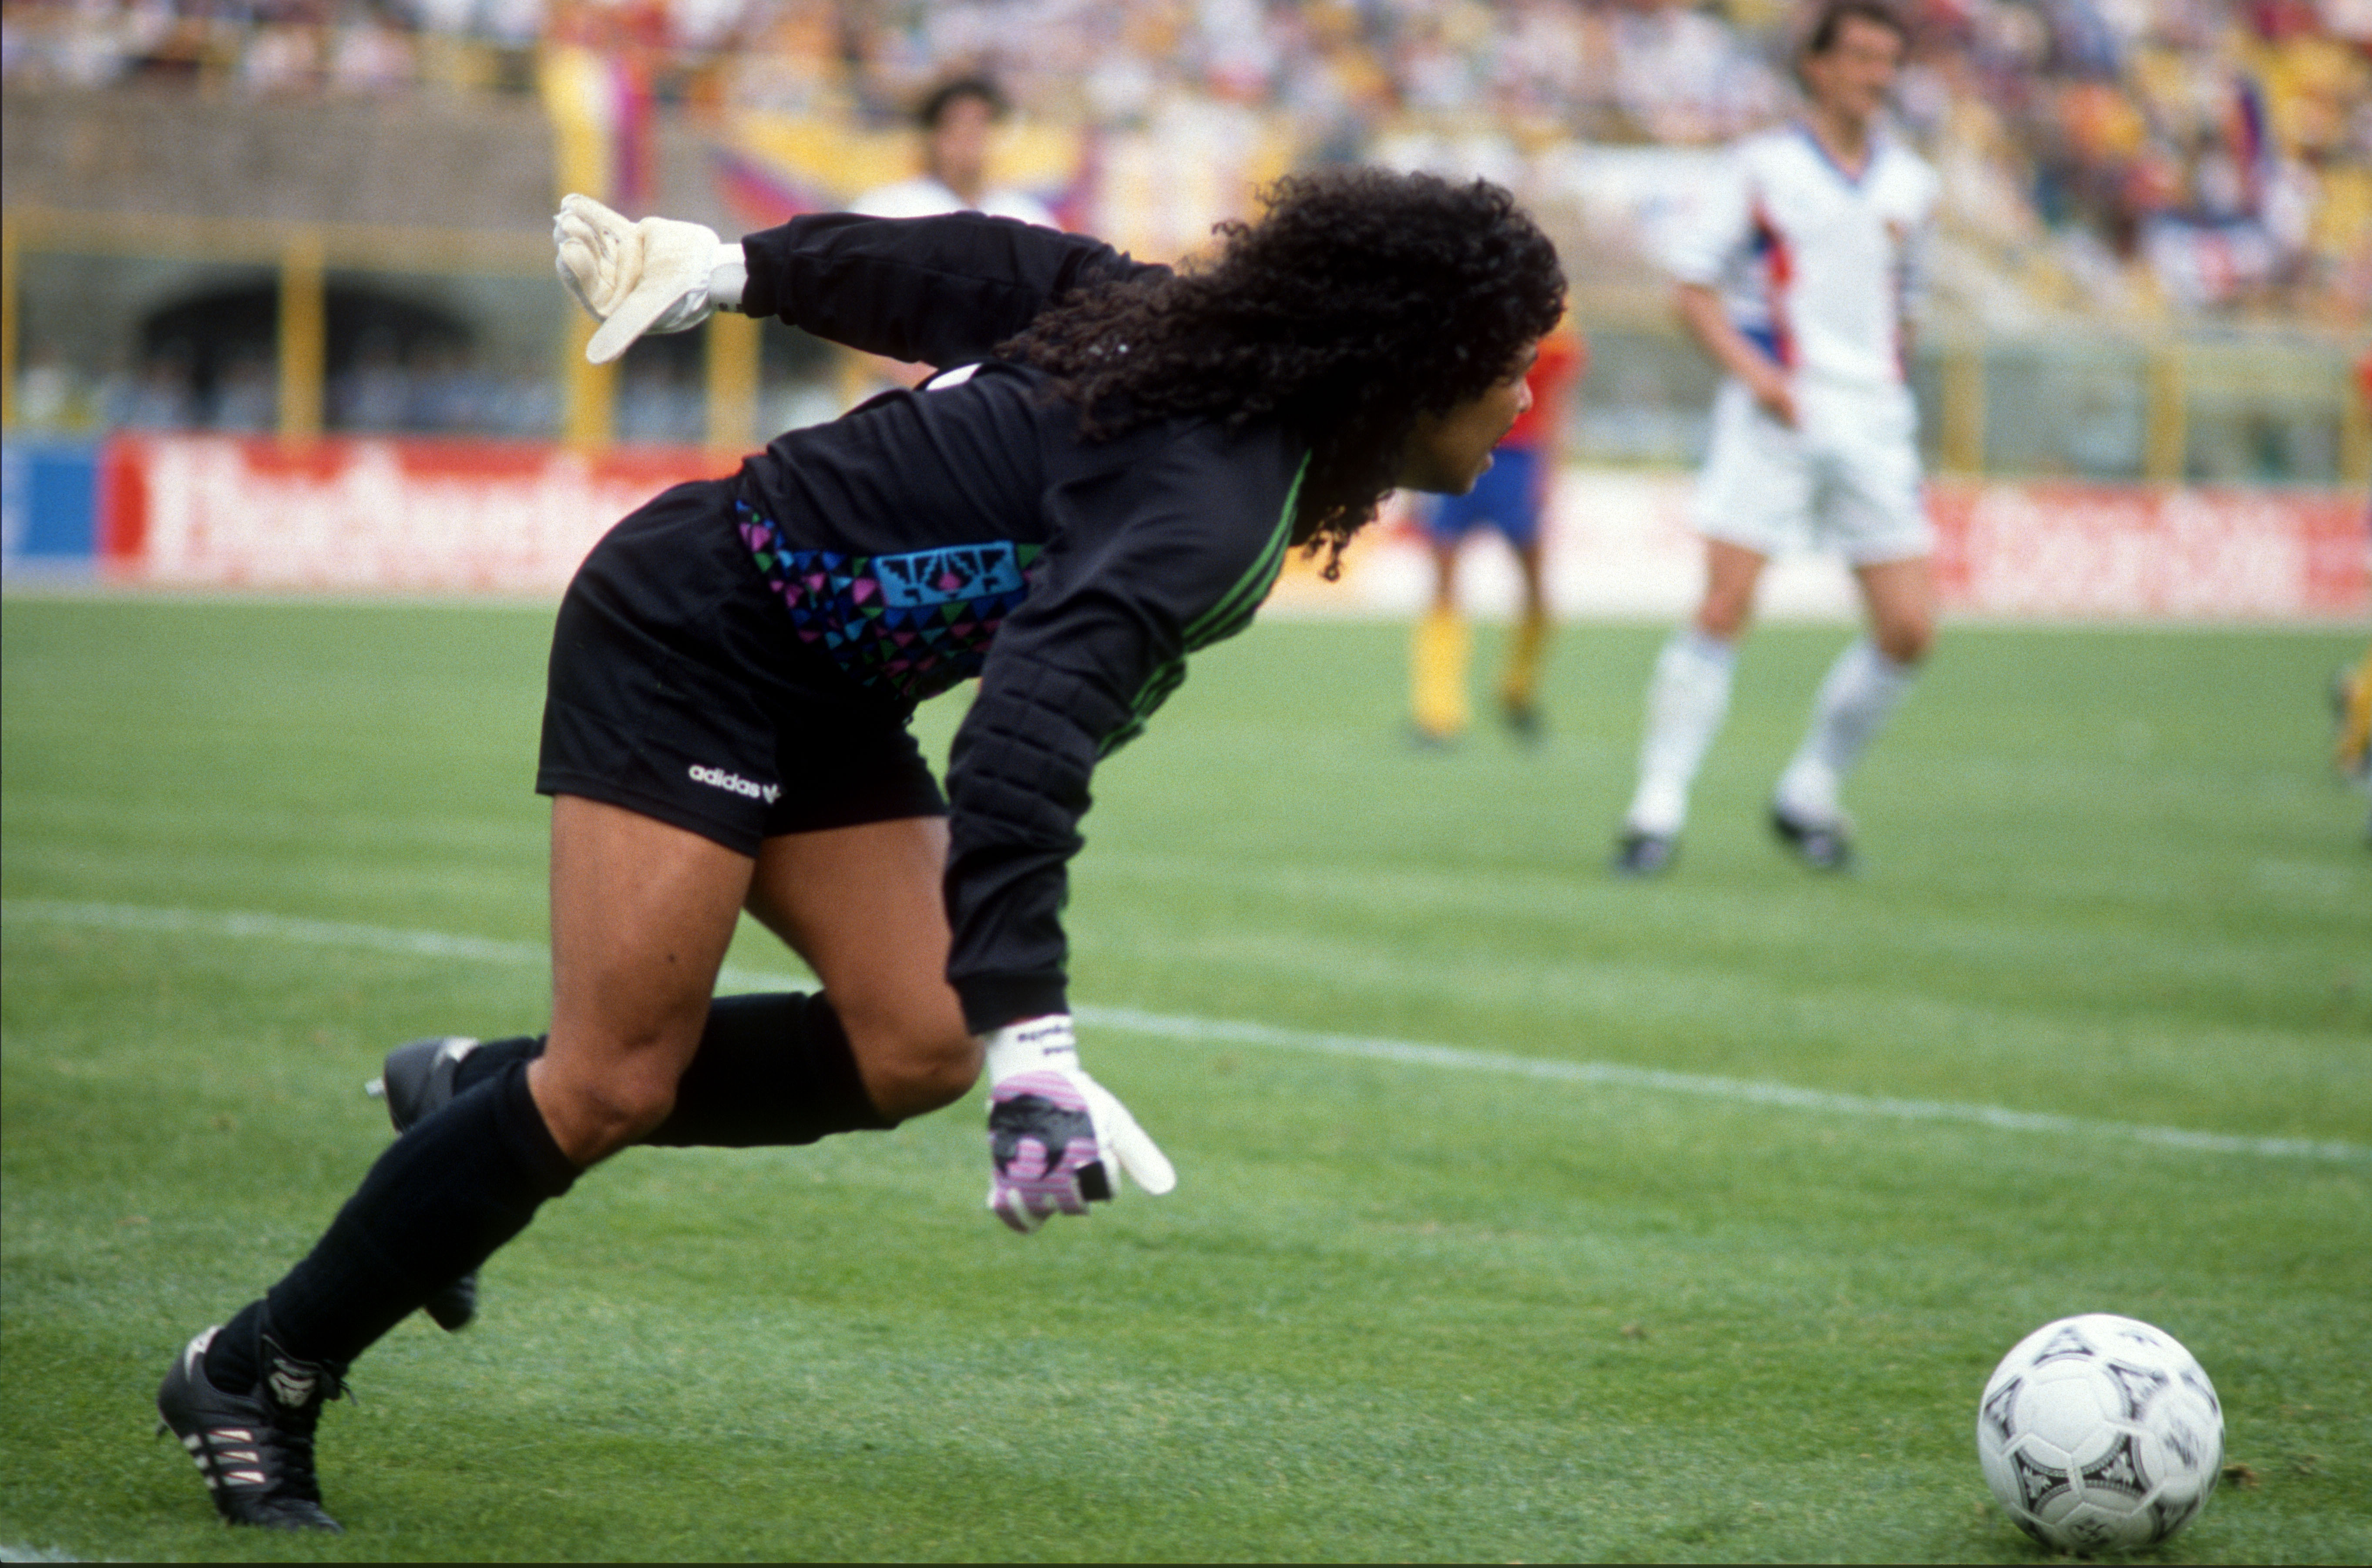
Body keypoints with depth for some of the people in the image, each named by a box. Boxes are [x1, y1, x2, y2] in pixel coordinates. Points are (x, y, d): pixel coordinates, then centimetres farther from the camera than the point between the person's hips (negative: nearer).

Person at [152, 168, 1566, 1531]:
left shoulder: (1197, 327, -2)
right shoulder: (1211, 498, -30)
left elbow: (991, 266, 9)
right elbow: (1031, 736, -43)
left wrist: (730, 268, 20)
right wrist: (1034, 1042, -50)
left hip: (818, 694, 9)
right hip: (692, 634, -9)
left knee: (912, 1049, -3)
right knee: (617, 1086, -11)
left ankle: (479, 1093, 12)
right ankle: (258, 1379, 2)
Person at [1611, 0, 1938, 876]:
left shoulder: (1909, 184, 14)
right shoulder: (1763, 166, 2)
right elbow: (1694, 290, 0)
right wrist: (1754, 371, -13)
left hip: (1875, 419, 4)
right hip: (1776, 412, -4)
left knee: (1909, 629, -4)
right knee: (1724, 608, -13)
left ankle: (1809, 795, 14)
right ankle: (1658, 811, -6)